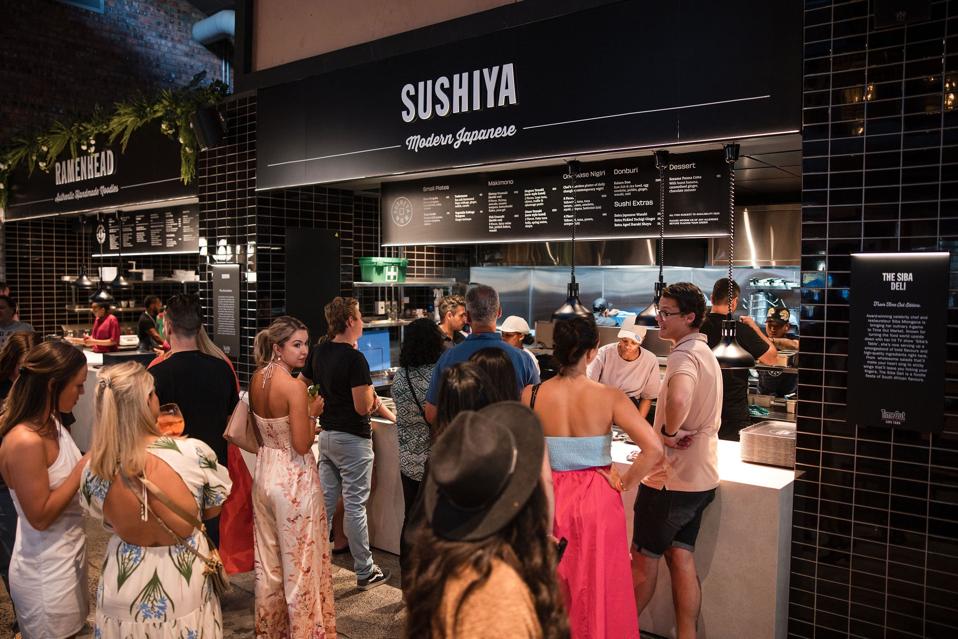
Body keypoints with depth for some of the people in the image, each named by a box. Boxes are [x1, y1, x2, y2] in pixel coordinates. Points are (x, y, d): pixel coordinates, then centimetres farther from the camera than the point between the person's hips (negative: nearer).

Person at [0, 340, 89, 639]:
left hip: (69, 555, 8)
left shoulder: (51, 423, 0)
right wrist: (84, 468, -22)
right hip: (46, 572, -8)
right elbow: (40, 516, -24)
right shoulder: (26, 441, -27)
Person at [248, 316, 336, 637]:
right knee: (300, 561, 8)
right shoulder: (294, 386, -21)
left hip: (264, 472, 8)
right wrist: (313, 412, -7)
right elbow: (302, 445, -21)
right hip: (294, 479, -8)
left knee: (268, 560, 20)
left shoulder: (256, 379, 2)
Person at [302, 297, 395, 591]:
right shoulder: (355, 359, -20)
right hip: (352, 439, -7)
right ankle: (365, 572, 12)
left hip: (327, 434, 8)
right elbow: (363, 407, -22)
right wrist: (372, 396, -1)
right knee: (355, 506, 1)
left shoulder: (318, 352, 4)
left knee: (325, 501, 14)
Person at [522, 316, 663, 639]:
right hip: (597, 500, -1)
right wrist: (625, 483, -5)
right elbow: (653, 448, -18)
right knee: (597, 587, 16)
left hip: (548, 499, 2)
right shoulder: (609, 397, -14)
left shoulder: (532, 395, -10)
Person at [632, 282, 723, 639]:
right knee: (680, 555, 14)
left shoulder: (684, 355, -20)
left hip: (672, 478, -9)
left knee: (644, 556, 8)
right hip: (700, 476, 9)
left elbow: (678, 398, -43)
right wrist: (685, 434, 12)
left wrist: (669, 431, -26)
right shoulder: (705, 353, 12)